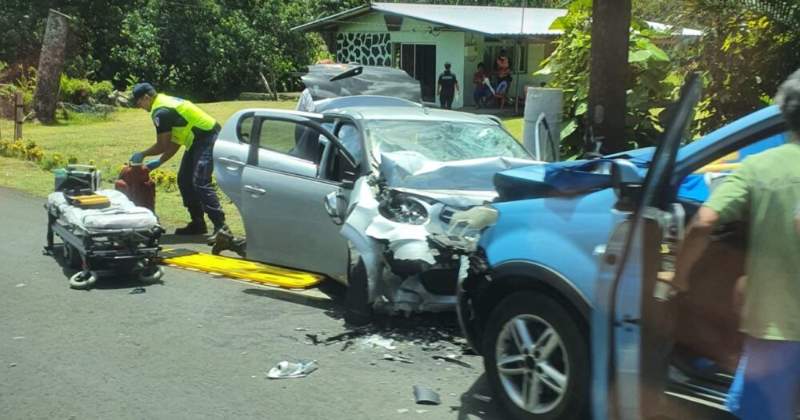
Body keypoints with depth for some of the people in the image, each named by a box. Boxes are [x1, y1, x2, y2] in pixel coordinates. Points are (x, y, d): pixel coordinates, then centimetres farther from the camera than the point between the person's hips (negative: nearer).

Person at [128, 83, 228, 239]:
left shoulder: (161, 112, -17)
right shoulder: (165, 103, 16)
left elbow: (162, 146, -12)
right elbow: (175, 142, 18)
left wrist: (142, 155, 4)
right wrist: (159, 162, 16)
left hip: (207, 139, -11)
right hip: (198, 141, 11)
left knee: (200, 183, -18)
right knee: (184, 180, 13)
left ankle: (220, 226, -21)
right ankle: (197, 224, 18)